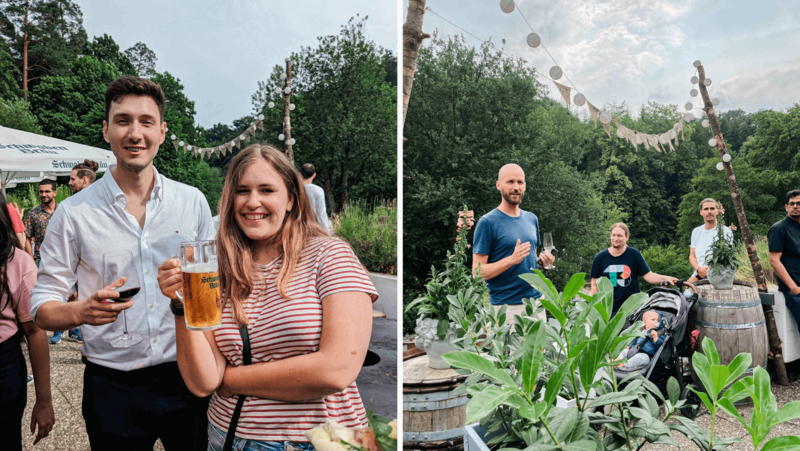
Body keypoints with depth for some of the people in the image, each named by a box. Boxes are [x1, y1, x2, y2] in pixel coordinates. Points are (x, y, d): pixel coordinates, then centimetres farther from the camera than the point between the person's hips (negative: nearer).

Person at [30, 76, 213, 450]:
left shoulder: (192, 202, 0)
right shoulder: (74, 213, -5)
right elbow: (42, 308, -3)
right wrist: (82, 312, -24)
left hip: (186, 377, 2)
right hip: (112, 387, -1)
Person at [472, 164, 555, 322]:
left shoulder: (532, 219, 12)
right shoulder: (487, 222, -8)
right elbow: (478, 272, -12)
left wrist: (542, 261, 1)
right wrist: (512, 259, -23)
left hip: (536, 301, 6)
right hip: (506, 307, -6)